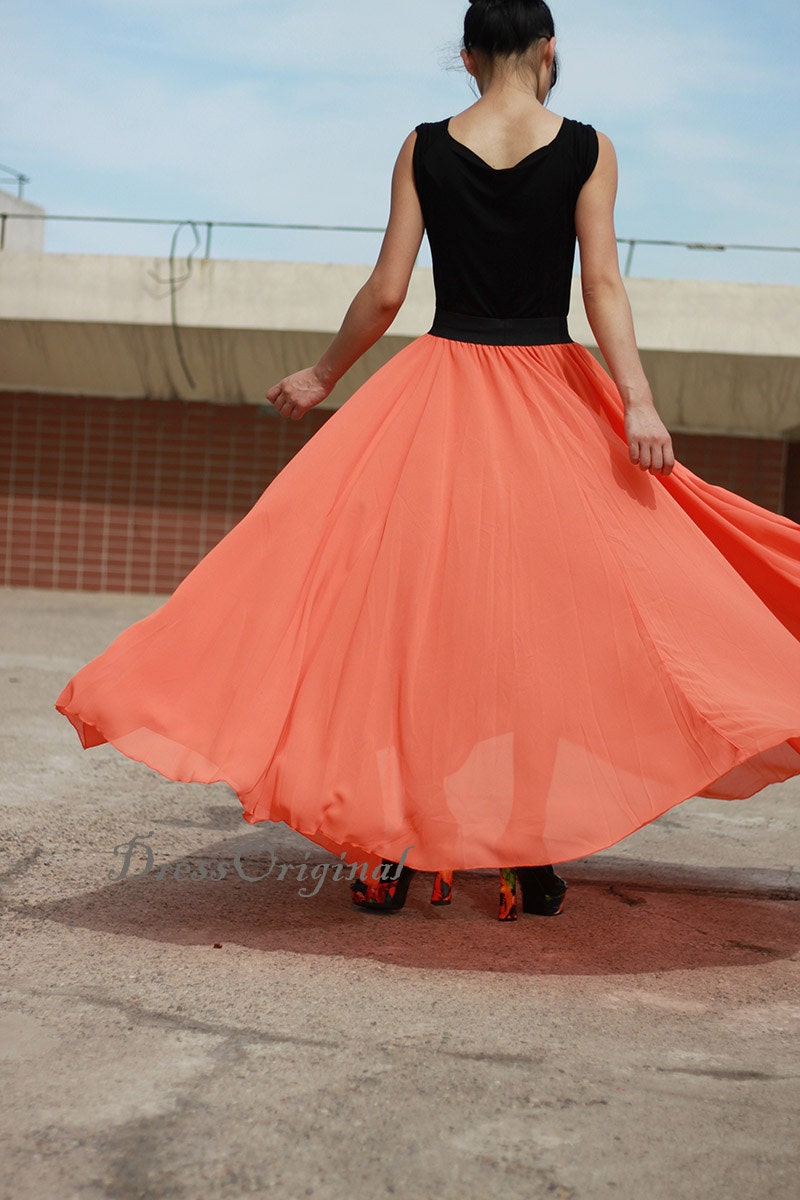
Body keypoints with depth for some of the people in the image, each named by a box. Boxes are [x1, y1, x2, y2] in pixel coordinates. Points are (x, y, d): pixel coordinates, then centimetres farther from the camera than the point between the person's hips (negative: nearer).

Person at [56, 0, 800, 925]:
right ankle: (534, 859, 7)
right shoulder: (588, 149, 0)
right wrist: (637, 401, -15)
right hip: (553, 399, 0)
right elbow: (602, 284, -11)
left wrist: (322, 377, 11)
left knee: (410, 609, 6)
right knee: (547, 615, 6)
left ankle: (390, 848, 5)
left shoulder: (424, 149, 1)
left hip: (440, 391, 1)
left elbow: (385, 292, -1)